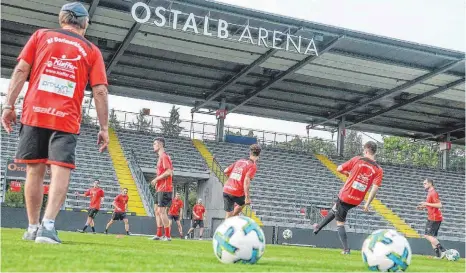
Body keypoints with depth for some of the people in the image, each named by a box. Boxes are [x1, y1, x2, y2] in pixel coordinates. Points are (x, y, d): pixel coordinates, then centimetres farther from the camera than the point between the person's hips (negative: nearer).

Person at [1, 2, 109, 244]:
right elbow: (100, 91, 3)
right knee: (61, 170, -5)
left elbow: (21, 71, 4)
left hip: (34, 113, 2)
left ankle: (33, 228, 12)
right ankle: (48, 225, -20)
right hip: (66, 118, -1)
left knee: (35, 170, 8)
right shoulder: (91, 51, 11)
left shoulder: (41, 35, 14)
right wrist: (104, 128, 4)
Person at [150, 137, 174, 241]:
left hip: (164, 189, -10)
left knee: (161, 211, -9)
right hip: (160, 189, 10)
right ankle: (159, 234, 17)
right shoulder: (161, 157, 18)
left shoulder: (164, 156, -12)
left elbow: (169, 172, -22)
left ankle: (168, 236, -5)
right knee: (157, 210, 12)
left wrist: (156, 179, -15)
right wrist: (157, 181, 13)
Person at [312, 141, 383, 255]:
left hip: (345, 195, -4)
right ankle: (318, 227, 33)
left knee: (340, 222, 13)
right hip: (357, 201, 4)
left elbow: (339, 169, -1)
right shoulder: (378, 170, -5)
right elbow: (375, 188, -14)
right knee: (335, 209, 28)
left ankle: (346, 249, 9)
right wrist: (367, 204, -7)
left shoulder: (357, 159, -8)